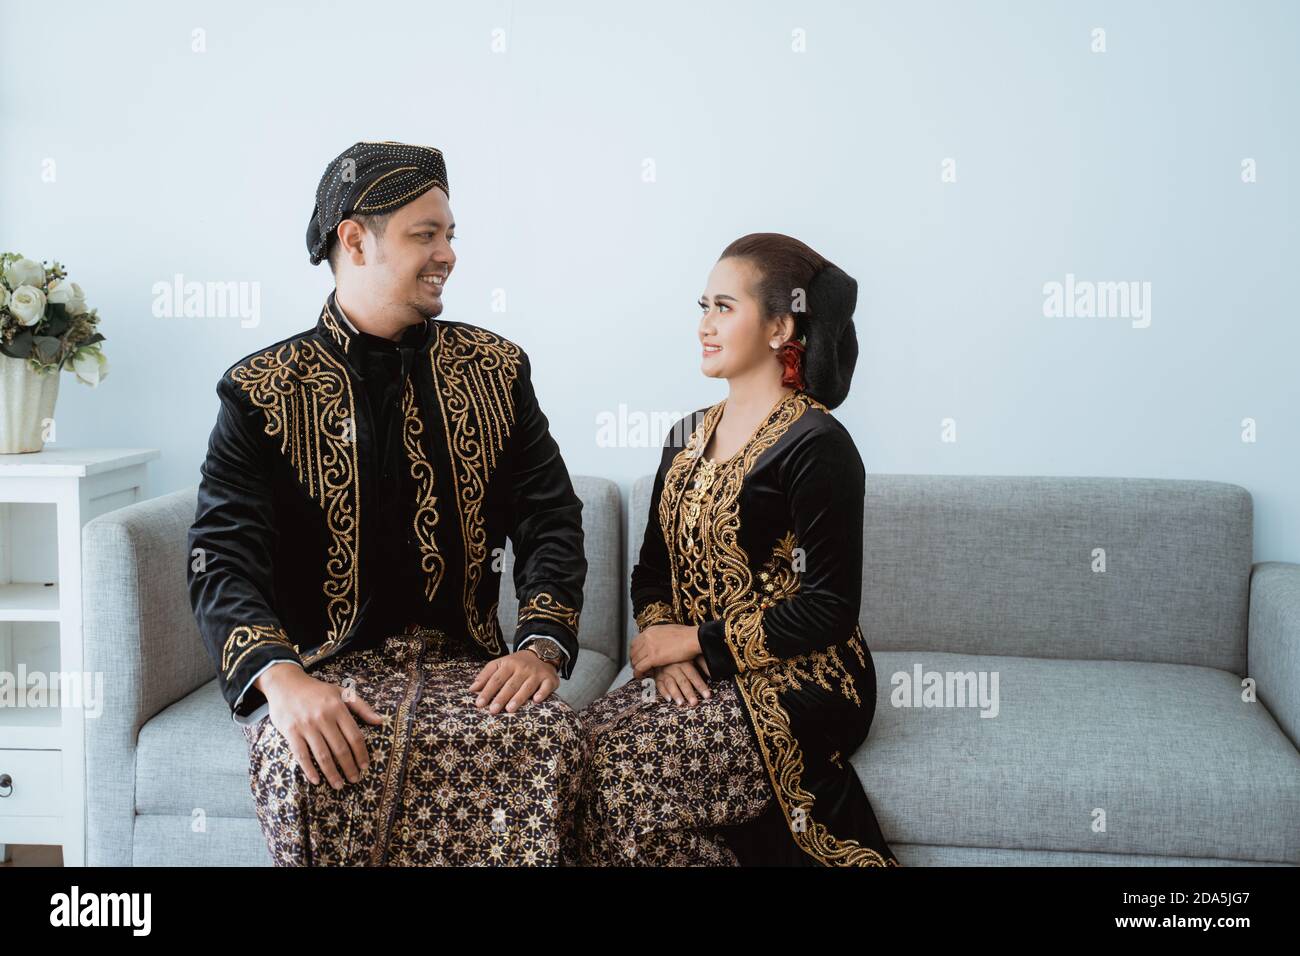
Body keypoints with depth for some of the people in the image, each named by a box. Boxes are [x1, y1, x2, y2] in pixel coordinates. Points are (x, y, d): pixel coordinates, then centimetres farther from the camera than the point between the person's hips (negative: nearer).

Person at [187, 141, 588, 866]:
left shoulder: (495, 370, 9)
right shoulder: (262, 391, 0)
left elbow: (551, 520, 5)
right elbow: (224, 557, -9)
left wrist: (541, 645, -13)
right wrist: (280, 677, -28)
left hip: (463, 661, 2)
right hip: (323, 664, -2)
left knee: (551, 737, -30)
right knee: (305, 762, -35)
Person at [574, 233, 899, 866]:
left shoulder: (816, 446, -12)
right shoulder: (687, 438, 11)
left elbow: (829, 609, -15)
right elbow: (653, 568, 14)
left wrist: (697, 640, -12)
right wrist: (663, 646, -7)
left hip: (797, 684, -6)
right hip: (696, 672, 7)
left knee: (619, 779, -24)